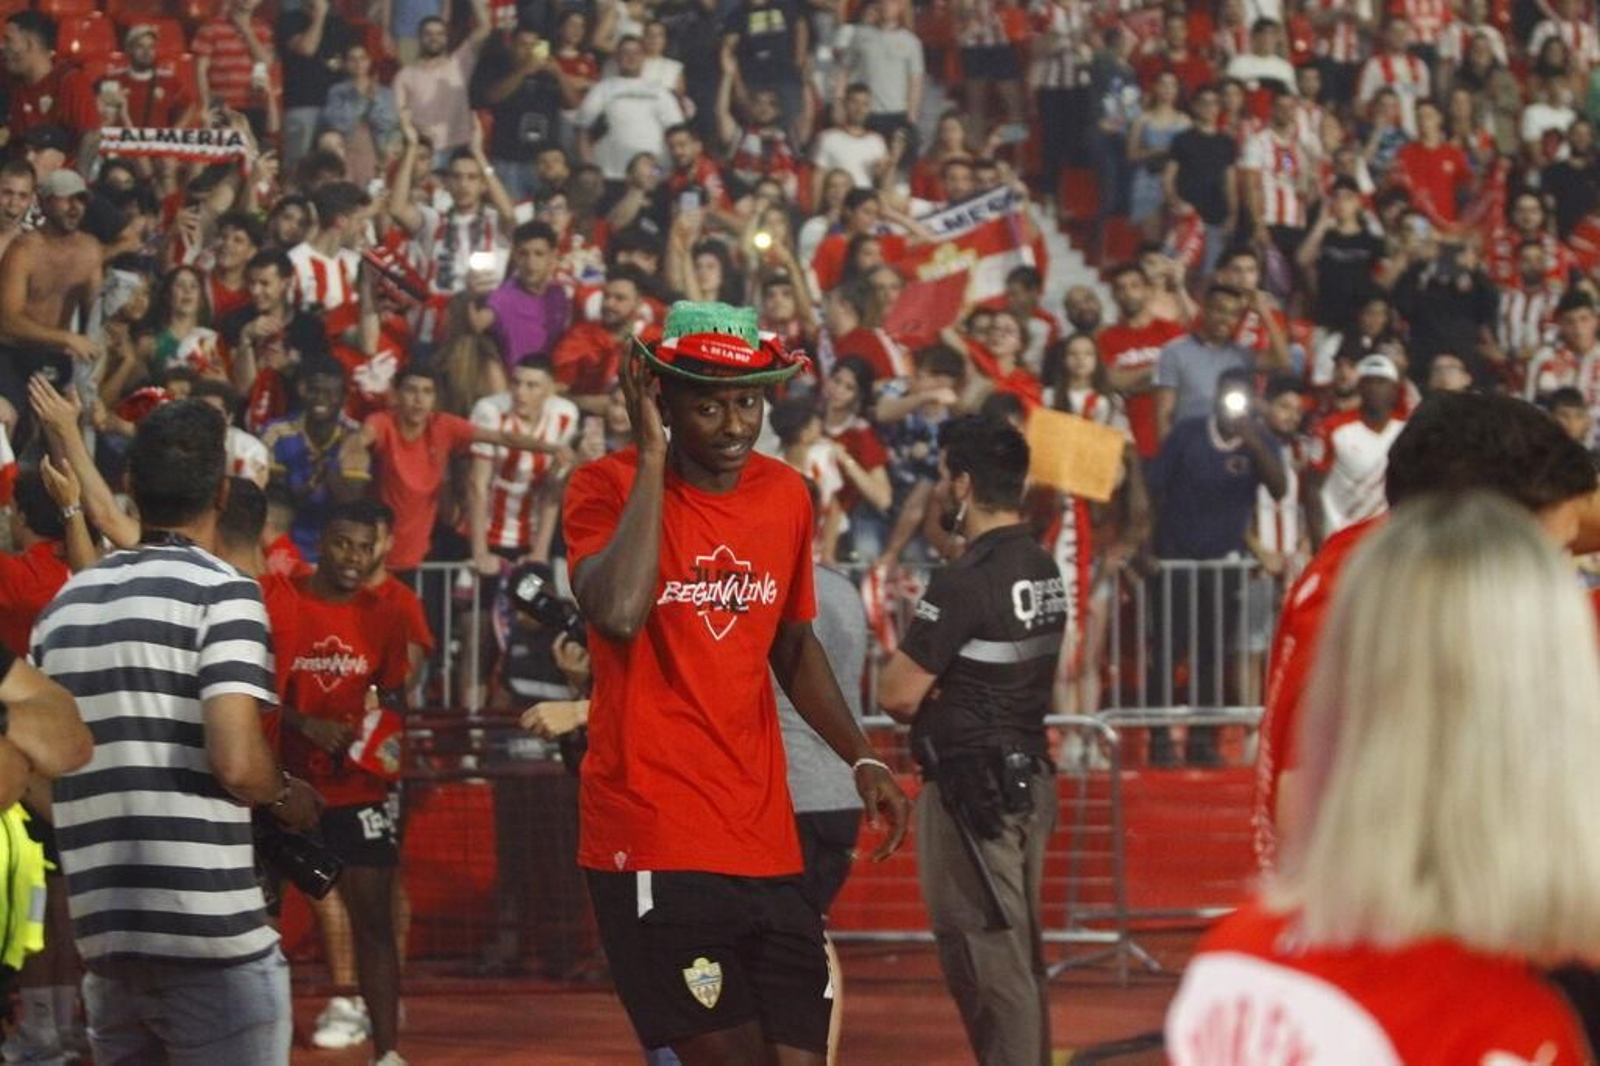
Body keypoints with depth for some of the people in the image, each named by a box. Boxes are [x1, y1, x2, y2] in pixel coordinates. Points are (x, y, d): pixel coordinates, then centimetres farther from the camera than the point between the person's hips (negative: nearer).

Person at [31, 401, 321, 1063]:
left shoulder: (65, 603, 11)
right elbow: (237, 764, -18)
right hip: (210, 936, -6)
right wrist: (289, 798, 2)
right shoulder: (221, 592, -8)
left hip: (101, 935, 6)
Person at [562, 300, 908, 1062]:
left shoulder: (786, 495, 9)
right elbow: (618, 613, -28)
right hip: (653, 843, -6)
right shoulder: (609, 489, -8)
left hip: (767, 843, 6)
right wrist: (652, 459, -20)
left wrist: (861, 759, 13)